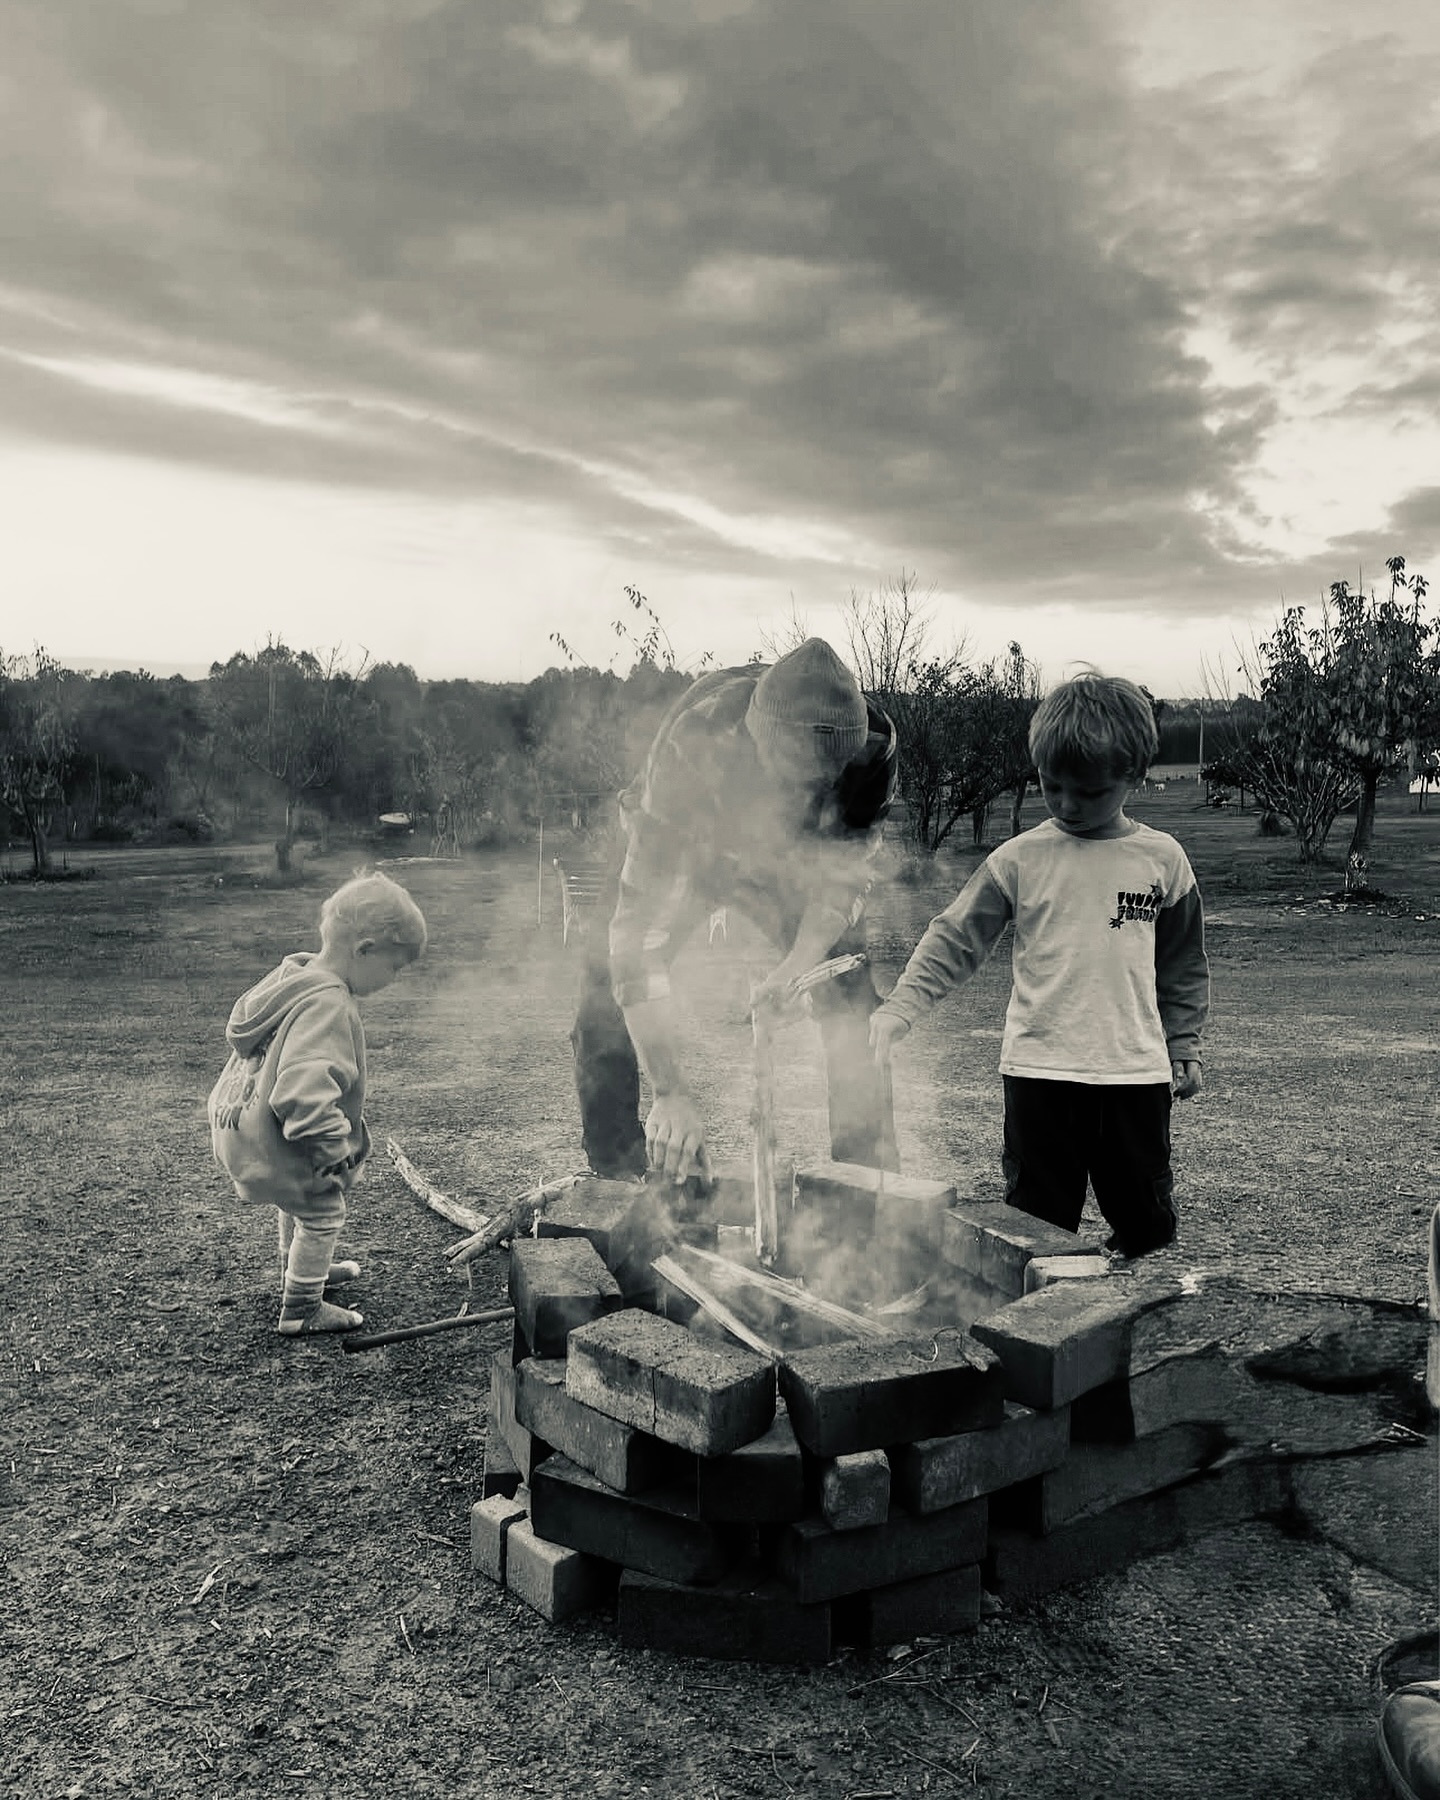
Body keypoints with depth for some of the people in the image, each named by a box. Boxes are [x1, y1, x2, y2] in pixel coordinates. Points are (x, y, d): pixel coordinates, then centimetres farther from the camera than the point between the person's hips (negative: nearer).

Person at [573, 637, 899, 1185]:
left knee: (855, 1017, -10)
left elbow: (843, 874, -19)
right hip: (680, 851, -2)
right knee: (606, 1017, -14)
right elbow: (639, 929, -45)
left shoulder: (872, 745, -34)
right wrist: (671, 1093, -49)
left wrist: (798, 965, -38)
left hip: (792, 862, 2)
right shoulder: (692, 745, -44)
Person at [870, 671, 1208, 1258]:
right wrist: (899, 1009, -13)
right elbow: (954, 939, -2)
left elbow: (1184, 965, 11)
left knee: (1144, 1222, 10)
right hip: (1039, 1069, -1)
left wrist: (1184, 1048, 11)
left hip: (1135, 1071, 1)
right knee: (1037, 1222, 6)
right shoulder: (1019, 859, -2)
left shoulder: (1162, 859, 2)